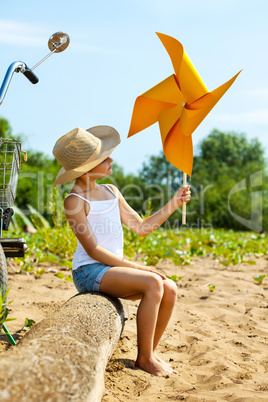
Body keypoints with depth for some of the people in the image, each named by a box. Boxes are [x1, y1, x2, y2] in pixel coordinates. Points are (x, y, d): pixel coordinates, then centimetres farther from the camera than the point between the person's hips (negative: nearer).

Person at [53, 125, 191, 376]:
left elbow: (142, 227, 15)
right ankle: (144, 357, -11)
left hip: (113, 269, 7)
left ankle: (151, 352, 5)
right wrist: (135, 267, -18)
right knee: (153, 283, -25)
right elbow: (93, 249, -16)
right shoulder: (75, 201, -10)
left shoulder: (111, 192, 12)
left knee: (170, 289, -11)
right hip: (89, 271, -7)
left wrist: (174, 203, 8)